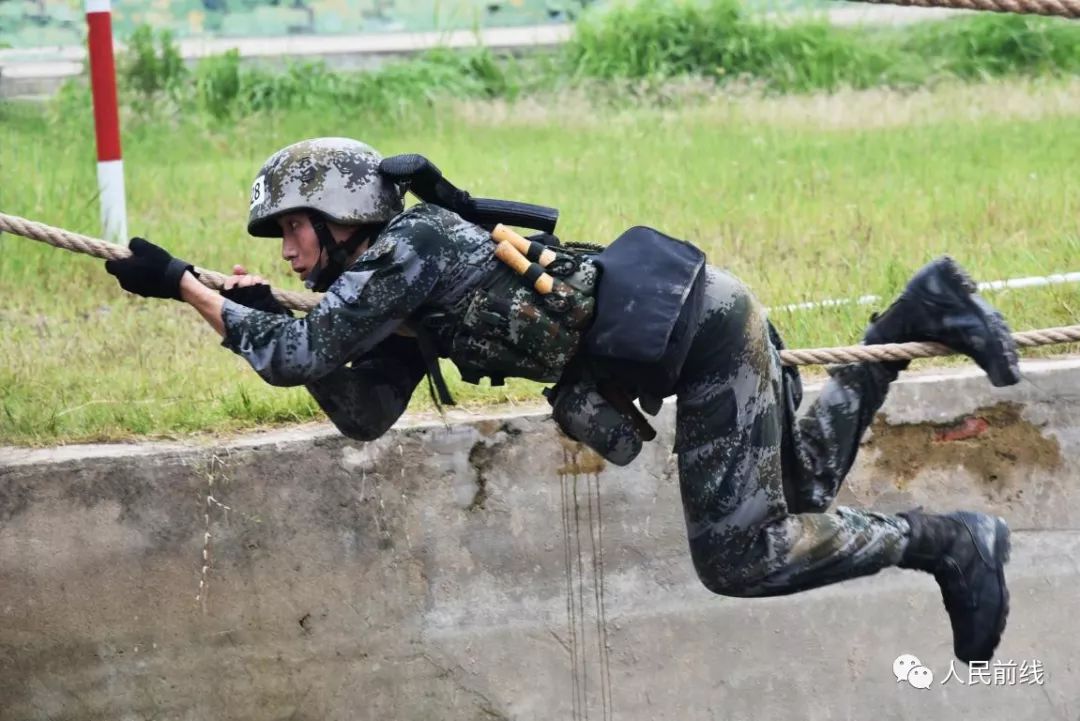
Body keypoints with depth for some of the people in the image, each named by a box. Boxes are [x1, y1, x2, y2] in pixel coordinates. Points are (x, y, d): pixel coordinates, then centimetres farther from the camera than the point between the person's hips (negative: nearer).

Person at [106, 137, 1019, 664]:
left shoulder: (404, 248, -13)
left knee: (740, 559, -7)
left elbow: (299, 356, -18)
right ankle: (917, 315, 22)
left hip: (700, 331, -10)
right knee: (799, 498, 20)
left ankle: (950, 543, 3)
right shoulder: (394, 286, 13)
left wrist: (183, 284, -12)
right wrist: (268, 317, 6)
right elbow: (365, 412, 12)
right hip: (695, 326, 10)